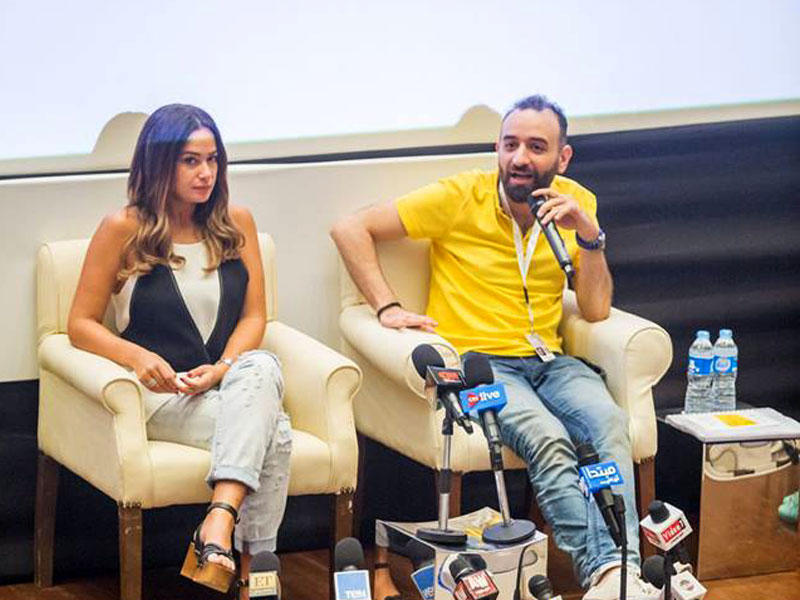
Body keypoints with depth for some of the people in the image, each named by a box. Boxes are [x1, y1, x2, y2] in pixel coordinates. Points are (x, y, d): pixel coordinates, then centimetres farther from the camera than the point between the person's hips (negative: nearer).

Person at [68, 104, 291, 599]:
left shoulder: (237, 223, 11)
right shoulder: (123, 230, 0)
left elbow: (255, 316, 9)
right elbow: (81, 325, 1)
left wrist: (223, 368, -13)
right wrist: (137, 356, -20)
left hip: (232, 381, 4)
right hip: (162, 397, -3)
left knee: (261, 368, -37)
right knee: (271, 431, -34)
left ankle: (219, 525, -52)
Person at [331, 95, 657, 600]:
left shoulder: (575, 204, 8)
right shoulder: (462, 197, -4)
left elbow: (596, 311, 4)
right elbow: (350, 229, -1)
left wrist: (590, 234, -9)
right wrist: (387, 307, -10)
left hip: (548, 359, 4)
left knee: (611, 424, -30)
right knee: (548, 438, -34)